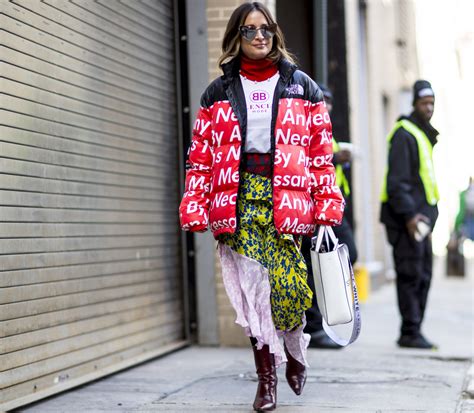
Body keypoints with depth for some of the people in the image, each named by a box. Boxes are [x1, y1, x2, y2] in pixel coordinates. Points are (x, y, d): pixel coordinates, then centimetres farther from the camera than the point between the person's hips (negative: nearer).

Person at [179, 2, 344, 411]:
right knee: (252, 286, -4)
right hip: (238, 195, 1)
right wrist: (194, 206, -3)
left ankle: (295, 351, 24)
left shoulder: (302, 87, 11)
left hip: (285, 194, 0)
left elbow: (321, 152, 7)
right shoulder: (218, 93, 12)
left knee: (286, 283, -6)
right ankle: (267, 375, 4)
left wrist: (328, 204, 0)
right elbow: (201, 155, 7)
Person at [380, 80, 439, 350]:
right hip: (406, 218, -10)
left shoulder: (425, 135, 21)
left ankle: (414, 332, 15)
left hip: (420, 216, 10)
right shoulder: (404, 134, -10)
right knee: (411, 275, -10)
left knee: (423, 276, 10)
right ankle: (410, 332, -7)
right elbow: (396, 181, -18)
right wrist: (409, 214, -24)